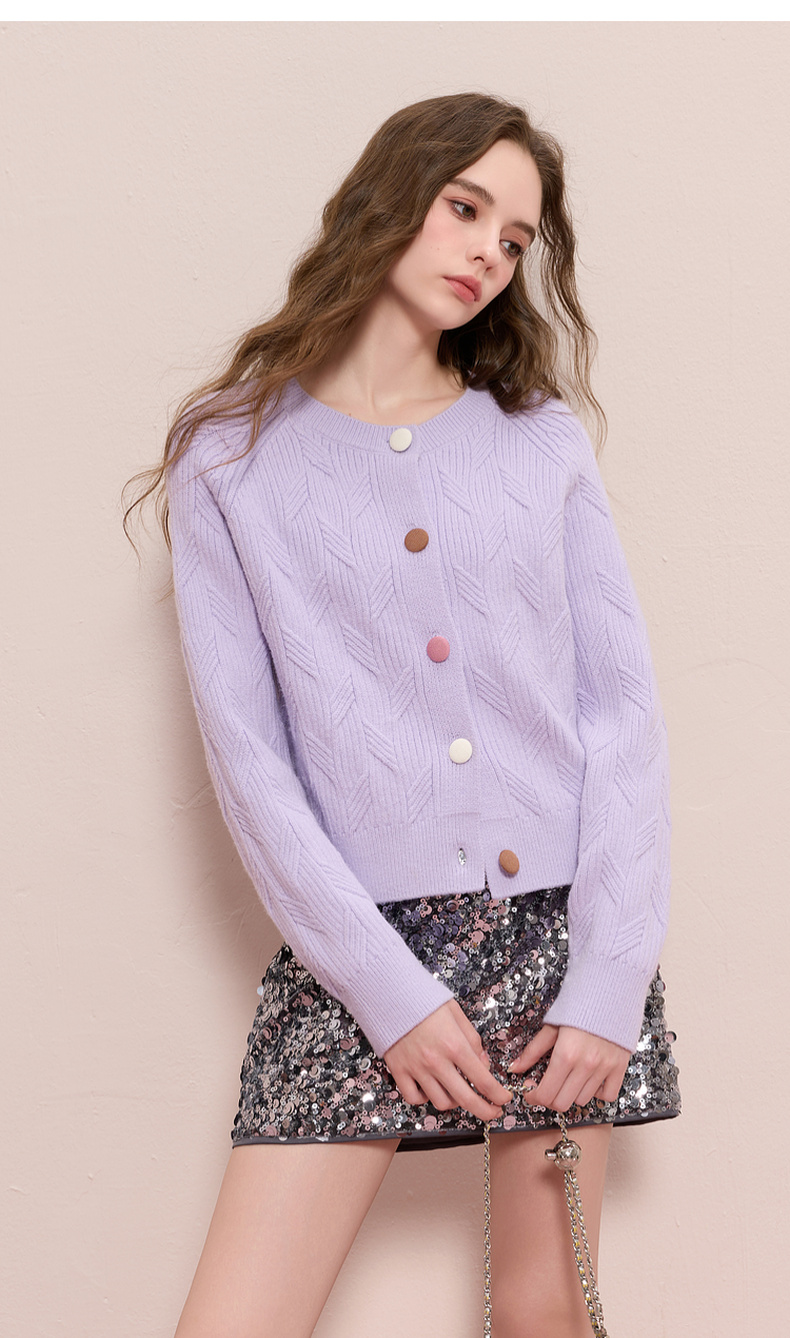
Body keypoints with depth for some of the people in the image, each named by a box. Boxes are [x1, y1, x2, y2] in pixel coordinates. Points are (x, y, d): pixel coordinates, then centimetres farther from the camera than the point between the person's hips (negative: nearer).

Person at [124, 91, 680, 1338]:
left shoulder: (542, 436, 8)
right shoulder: (231, 455, 3)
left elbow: (622, 701, 3)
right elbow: (246, 750, -2)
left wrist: (613, 979, -6)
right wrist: (390, 989, -9)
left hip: (560, 919, 2)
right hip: (362, 942, -1)